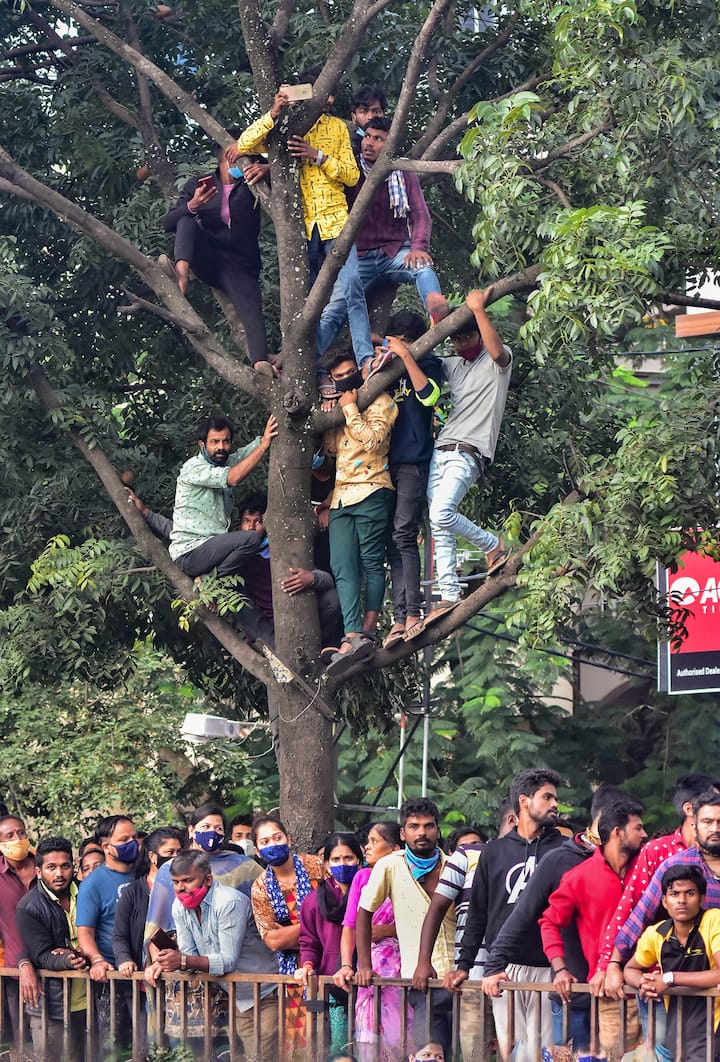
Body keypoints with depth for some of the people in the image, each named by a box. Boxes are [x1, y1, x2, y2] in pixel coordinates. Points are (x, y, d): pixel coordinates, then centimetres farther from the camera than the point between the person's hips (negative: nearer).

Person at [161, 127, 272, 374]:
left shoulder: (252, 184, 13)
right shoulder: (198, 185, 12)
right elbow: (168, 223, 4)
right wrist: (193, 206, -16)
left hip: (240, 265, -1)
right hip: (206, 259, 1)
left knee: (251, 305, -29)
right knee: (187, 221, -22)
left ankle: (261, 362, -53)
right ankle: (181, 271, -48)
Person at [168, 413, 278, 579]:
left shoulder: (226, 462, 13)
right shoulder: (193, 468, -12)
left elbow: (257, 444, 6)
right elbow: (232, 478, -26)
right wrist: (263, 446, -28)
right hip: (189, 553, -9)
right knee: (250, 539, -26)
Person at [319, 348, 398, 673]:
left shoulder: (381, 402, 0)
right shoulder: (338, 404, 22)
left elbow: (372, 439, -14)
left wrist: (350, 408, -7)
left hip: (372, 492, -7)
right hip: (341, 497, 7)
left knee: (371, 562, -4)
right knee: (343, 568, -7)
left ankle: (366, 632, -5)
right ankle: (353, 637, -18)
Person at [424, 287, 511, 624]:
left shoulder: (497, 362, 1)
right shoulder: (453, 365, 22)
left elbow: (496, 350, -22)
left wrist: (478, 309, -21)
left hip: (469, 454, -8)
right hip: (441, 452, 8)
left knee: (441, 514, -25)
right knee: (440, 529, -2)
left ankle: (493, 545, -2)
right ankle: (449, 594, -3)